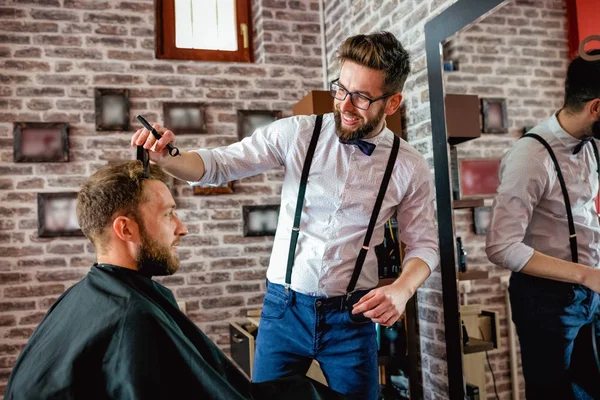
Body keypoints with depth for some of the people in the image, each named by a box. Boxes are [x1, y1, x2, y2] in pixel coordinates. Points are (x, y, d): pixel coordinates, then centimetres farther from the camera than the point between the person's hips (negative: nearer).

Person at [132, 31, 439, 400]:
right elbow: (219, 164, -7)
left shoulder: (411, 168, -5)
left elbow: (424, 244, 3)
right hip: (284, 306, 0)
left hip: (352, 314, 1)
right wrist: (165, 157, -26)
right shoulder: (298, 133, -7)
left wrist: (401, 291, -16)